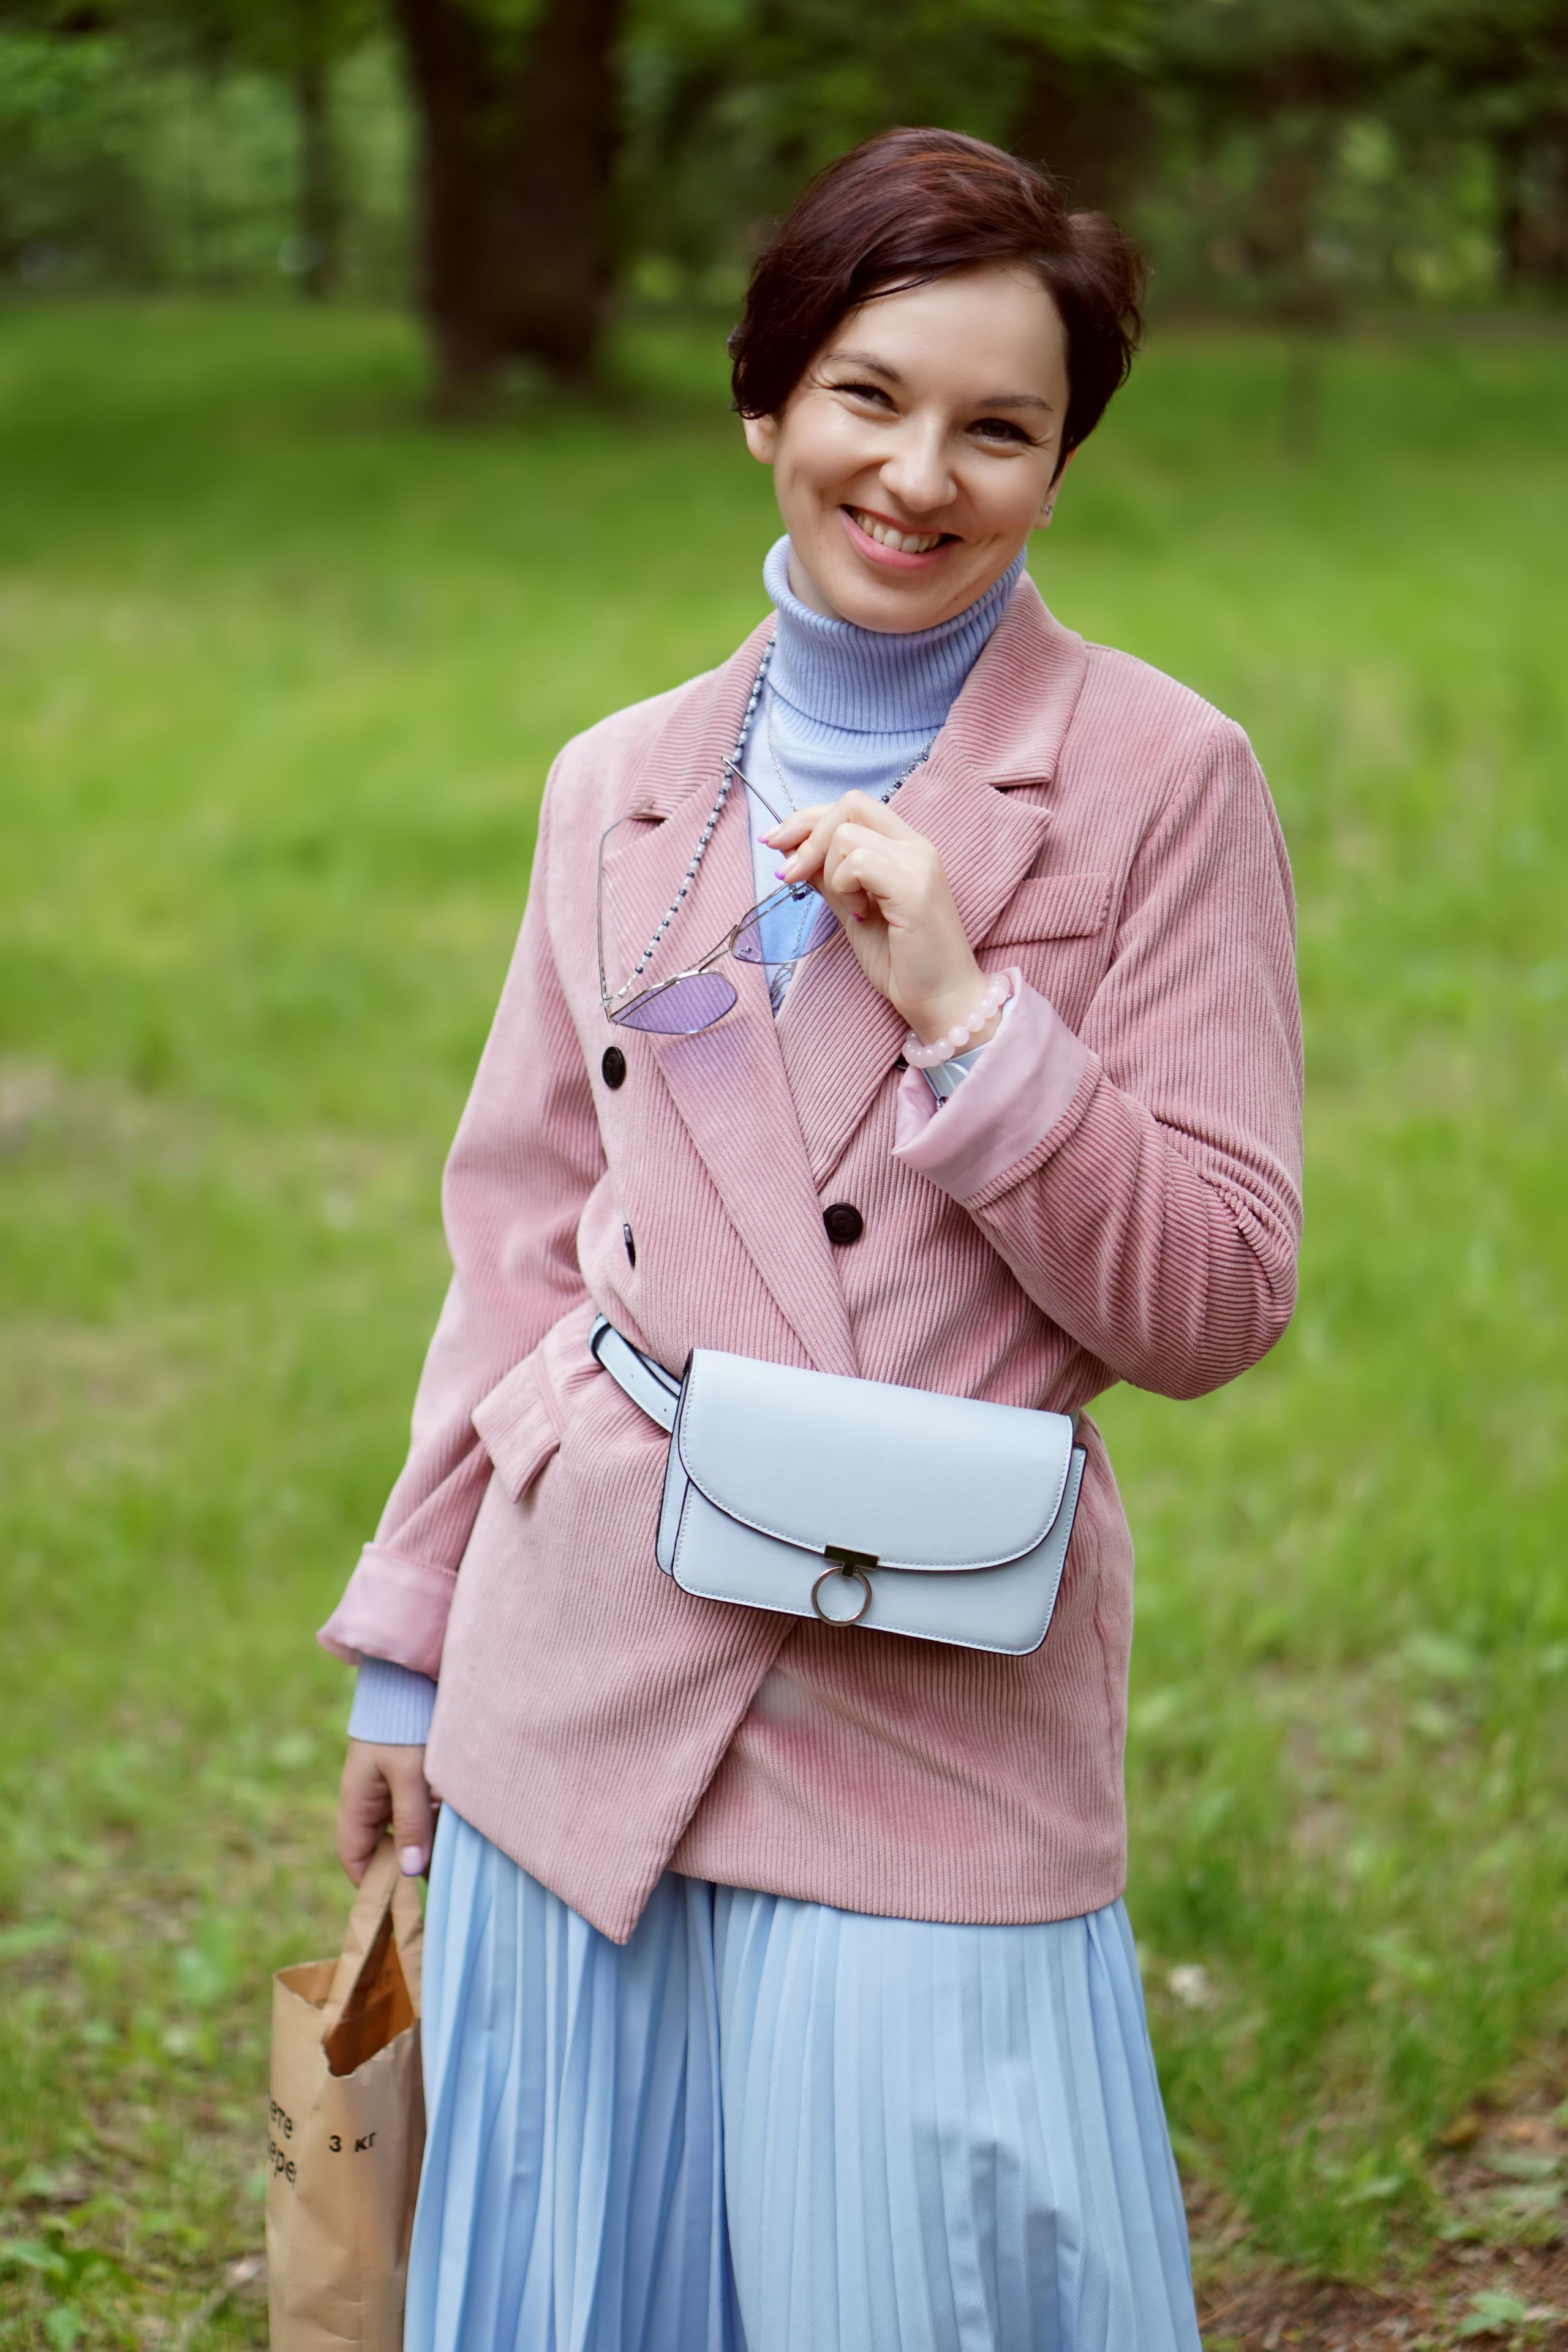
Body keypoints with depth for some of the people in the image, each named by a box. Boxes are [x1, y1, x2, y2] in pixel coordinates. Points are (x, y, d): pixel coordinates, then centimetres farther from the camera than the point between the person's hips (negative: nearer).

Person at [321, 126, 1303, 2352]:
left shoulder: (1160, 781, -4)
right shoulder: (622, 789, 8)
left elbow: (1215, 1304, -5)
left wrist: (961, 1010, -16)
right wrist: (410, 1646, 15)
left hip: (936, 1720, -3)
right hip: (591, 1685, 4)